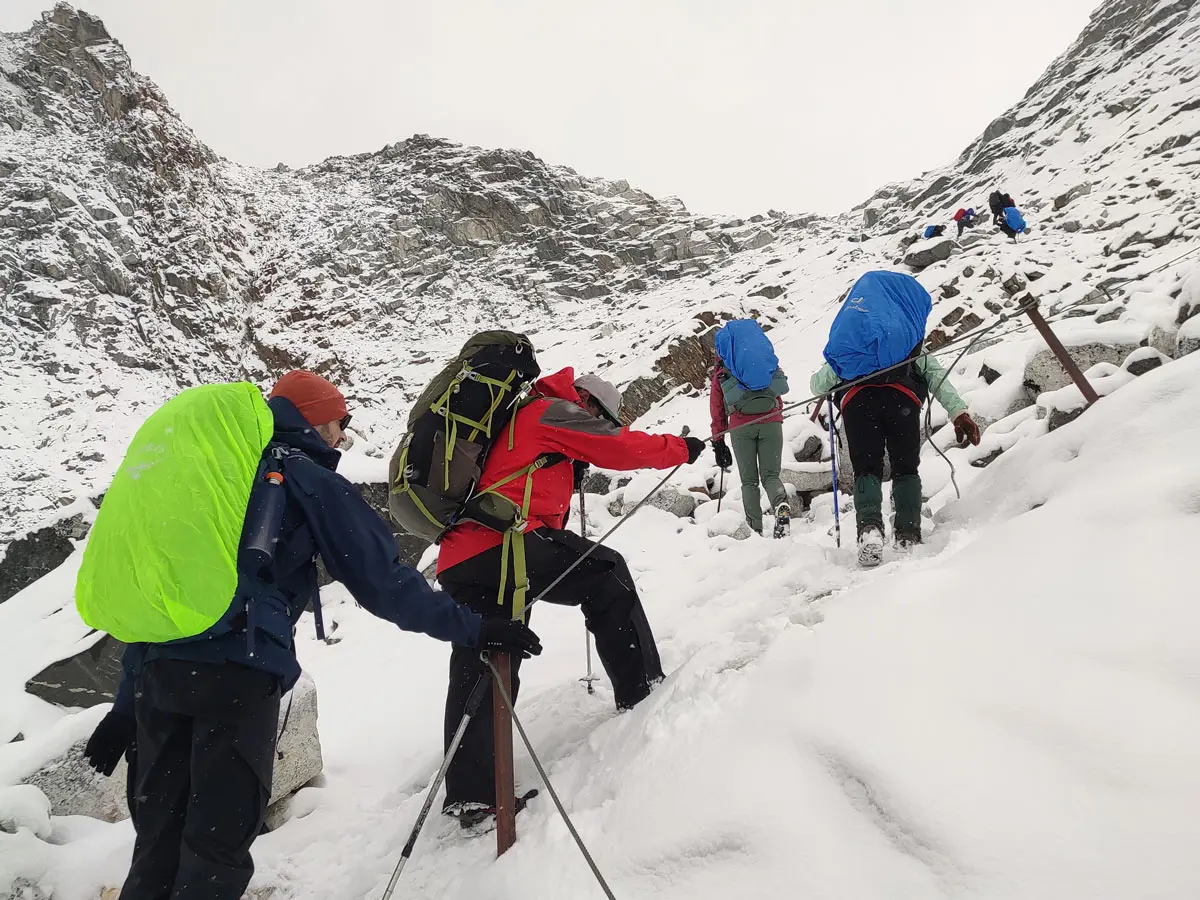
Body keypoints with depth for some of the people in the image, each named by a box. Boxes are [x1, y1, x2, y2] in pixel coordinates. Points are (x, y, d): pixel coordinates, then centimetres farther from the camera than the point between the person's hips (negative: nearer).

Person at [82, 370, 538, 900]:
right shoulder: (308, 479, 4)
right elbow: (382, 581, -3)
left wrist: (127, 705, 27)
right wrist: (473, 628, 3)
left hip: (155, 664, 7)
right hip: (237, 671, -7)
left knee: (158, 843, 16)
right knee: (218, 842, 2)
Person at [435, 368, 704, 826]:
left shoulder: (515, 419, 33)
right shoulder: (552, 411, 6)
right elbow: (623, 448, 6)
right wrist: (681, 448, 18)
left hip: (458, 562, 9)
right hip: (506, 542, -9)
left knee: (476, 674, 8)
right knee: (606, 573, 8)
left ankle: (470, 793, 7)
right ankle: (641, 688, 12)